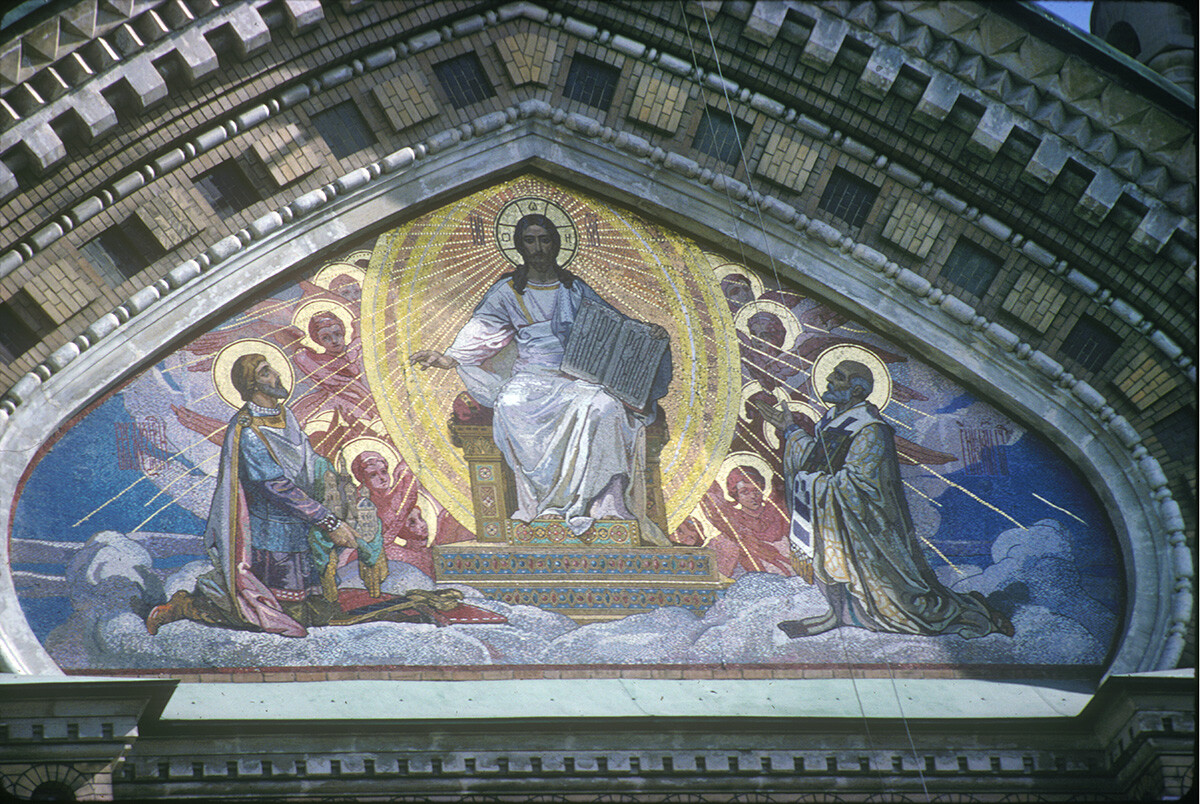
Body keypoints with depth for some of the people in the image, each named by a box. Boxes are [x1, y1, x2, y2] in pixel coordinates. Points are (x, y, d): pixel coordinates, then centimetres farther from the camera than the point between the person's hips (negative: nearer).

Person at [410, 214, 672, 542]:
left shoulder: (574, 288, 16)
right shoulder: (508, 292, 11)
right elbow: (480, 332, 5)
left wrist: (648, 332, 1)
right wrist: (450, 358, -12)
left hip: (577, 377, 1)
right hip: (532, 378, -1)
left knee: (604, 407, -34)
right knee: (511, 407, -38)